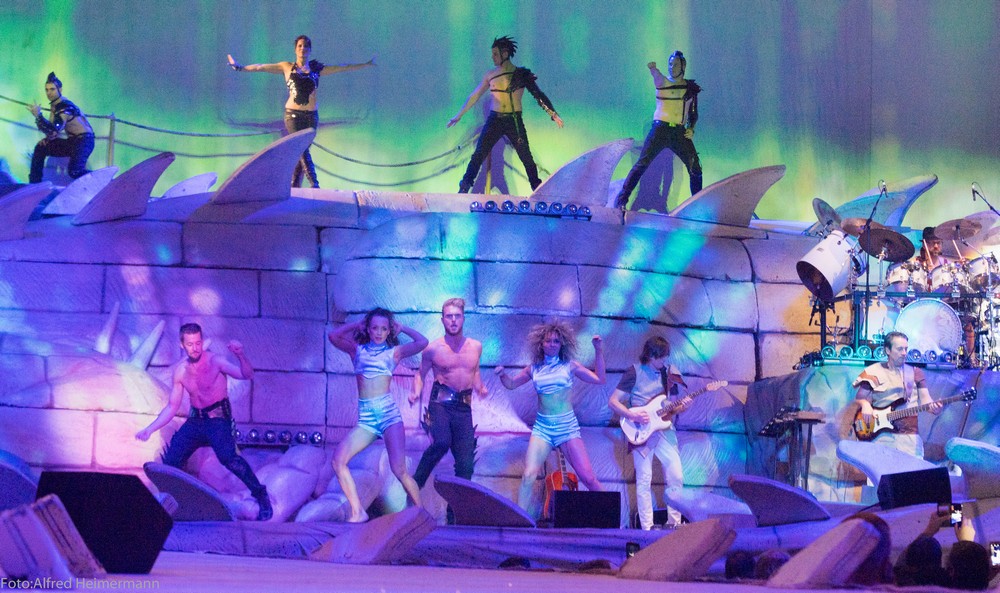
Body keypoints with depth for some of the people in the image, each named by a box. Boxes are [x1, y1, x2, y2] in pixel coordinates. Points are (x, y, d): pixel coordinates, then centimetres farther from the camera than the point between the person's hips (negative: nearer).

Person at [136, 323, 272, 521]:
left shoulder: (215, 361, -15)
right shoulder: (180, 371, 2)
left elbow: (247, 375, -29)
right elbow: (172, 407, 11)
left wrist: (241, 356, -48)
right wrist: (149, 429, 5)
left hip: (218, 417, -6)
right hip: (195, 419, 6)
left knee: (228, 457, -30)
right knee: (171, 460, 3)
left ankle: (261, 497, -22)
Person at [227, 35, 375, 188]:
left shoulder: (316, 68, 9)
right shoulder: (287, 67, 5)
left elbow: (343, 68, 12)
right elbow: (261, 67, 4)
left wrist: (366, 64, 13)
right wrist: (240, 68, -3)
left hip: (311, 116, 2)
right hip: (292, 114, -2)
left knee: (300, 152, 0)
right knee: (302, 149, -13)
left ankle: (294, 188, 5)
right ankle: (315, 186, -17)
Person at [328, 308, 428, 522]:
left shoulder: (394, 352, 9)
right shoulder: (357, 350, 16)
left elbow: (422, 342, -3)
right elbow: (333, 336, 6)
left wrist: (401, 327, 10)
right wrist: (357, 325, 14)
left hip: (389, 413, -3)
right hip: (365, 418, 3)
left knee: (399, 470, -15)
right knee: (338, 459, -17)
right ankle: (358, 512, -13)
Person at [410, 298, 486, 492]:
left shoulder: (476, 347, 11)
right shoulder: (433, 349, 0)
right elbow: (420, 374, 9)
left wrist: (480, 387, 9)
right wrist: (416, 392, -10)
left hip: (463, 407, 4)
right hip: (440, 403, -4)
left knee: (465, 464, 0)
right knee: (442, 442, -32)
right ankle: (416, 483, -12)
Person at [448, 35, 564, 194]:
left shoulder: (522, 74, 0)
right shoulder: (490, 75, 7)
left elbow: (538, 94, -1)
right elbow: (475, 96, 14)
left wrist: (553, 114, -10)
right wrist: (459, 115, 16)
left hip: (514, 121, -2)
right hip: (494, 120, 2)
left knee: (526, 157, -1)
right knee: (478, 155, -6)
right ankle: (464, 189, -3)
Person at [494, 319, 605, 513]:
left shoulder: (569, 366, 3)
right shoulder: (534, 369, 8)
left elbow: (600, 379, 3)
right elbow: (511, 384, 21)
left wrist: (599, 352, -4)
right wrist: (503, 375, -1)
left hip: (567, 426, -2)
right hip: (542, 427, 2)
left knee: (588, 477, -6)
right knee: (528, 476, -12)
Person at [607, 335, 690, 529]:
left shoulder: (669, 373, 9)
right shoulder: (634, 372, -4)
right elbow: (613, 401, -5)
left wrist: (682, 406, -8)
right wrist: (633, 415, -18)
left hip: (664, 428, 4)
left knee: (676, 476, -2)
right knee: (644, 480, -5)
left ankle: (675, 523, 9)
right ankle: (647, 528, -2)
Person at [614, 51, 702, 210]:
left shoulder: (691, 88, 11)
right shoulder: (662, 82, 2)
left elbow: (694, 113, 19)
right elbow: (656, 74, -23)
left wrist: (691, 128, 0)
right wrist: (652, 68, -46)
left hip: (680, 132, 3)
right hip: (660, 129, -3)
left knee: (695, 168, 0)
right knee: (642, 164, -11)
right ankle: (621, 199, -9)